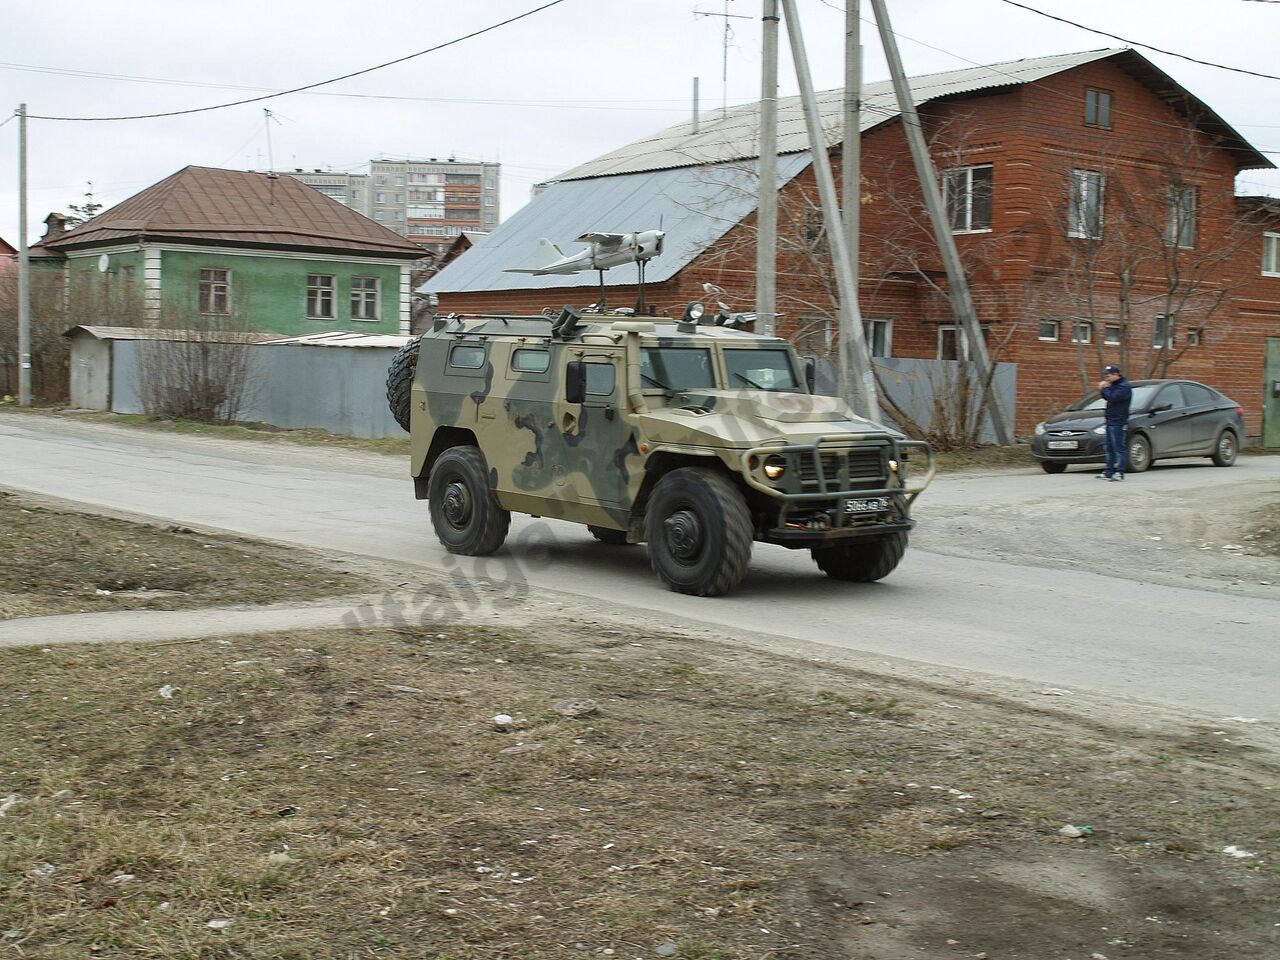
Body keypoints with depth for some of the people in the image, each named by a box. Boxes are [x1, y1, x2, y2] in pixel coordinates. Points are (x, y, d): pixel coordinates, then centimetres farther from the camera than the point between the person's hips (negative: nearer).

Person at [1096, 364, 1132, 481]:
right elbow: (1107, 397, 21)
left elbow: (1112, 397, -23)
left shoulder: (1124, 386, -13)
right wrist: (1103, 389, 4)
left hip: (1118, 422, -10)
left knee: (1119, 447, -8)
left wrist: (1105, 388, -7)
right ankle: (1109, 472, 16)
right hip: (1110, 421, 10)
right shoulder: (1114, 385, 18)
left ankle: (1119, 472, -8)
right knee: (1108, 447, 11)